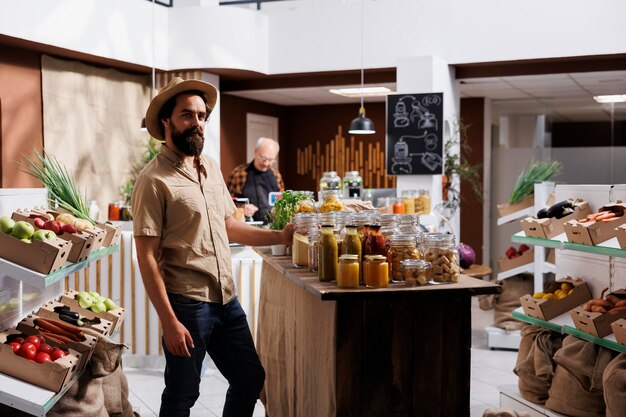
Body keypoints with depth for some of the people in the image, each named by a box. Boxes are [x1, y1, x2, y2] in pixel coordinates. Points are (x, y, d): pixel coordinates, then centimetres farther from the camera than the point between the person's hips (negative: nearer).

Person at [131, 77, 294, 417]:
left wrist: (280, 237, 8)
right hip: (187, 305, -7)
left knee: (251, 378, 15)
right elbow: (147, 257, -15)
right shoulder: (154, 179, -12)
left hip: (227, 300, 7)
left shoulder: (211, 169, 10)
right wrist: (169, 321, -18)